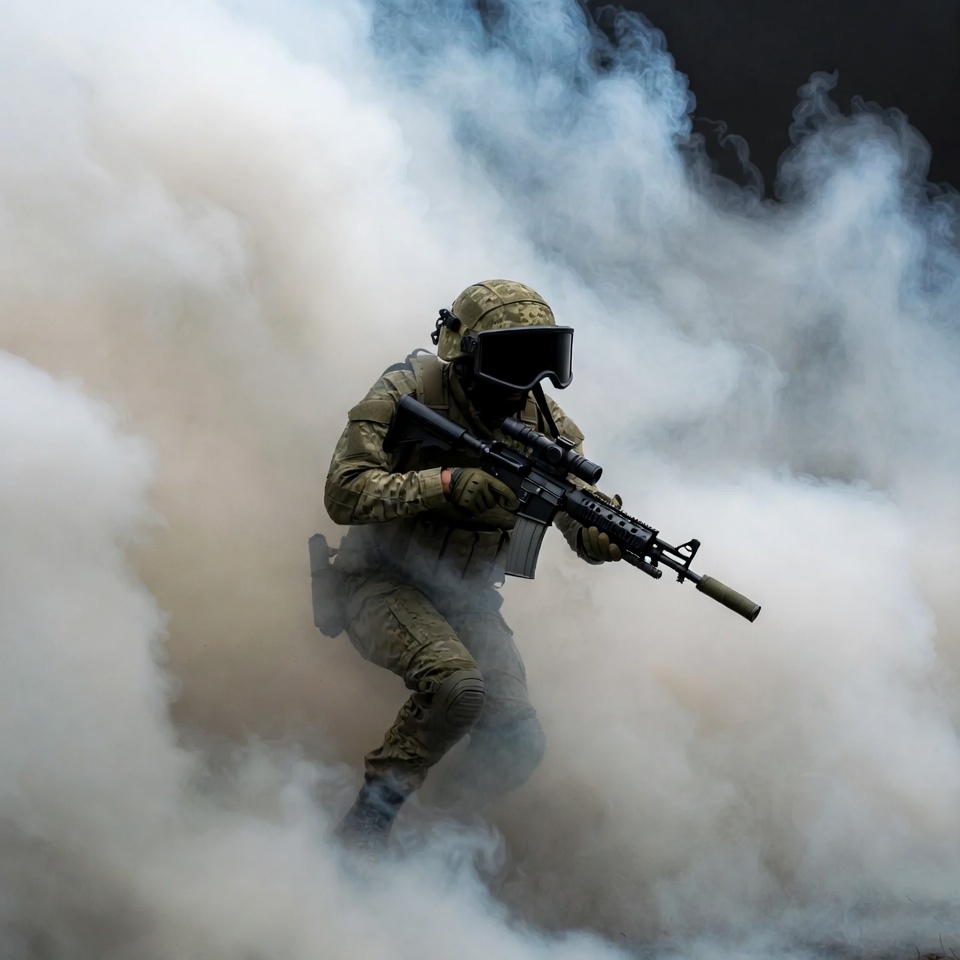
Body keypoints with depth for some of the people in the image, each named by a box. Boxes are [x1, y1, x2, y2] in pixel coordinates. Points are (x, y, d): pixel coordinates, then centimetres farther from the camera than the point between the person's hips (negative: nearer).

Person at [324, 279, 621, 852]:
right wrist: (447, 482, -37)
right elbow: (344, 494, -28)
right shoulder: (409, 393, -19)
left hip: (466, 597, 5)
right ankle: (367, 824, -16)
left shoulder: (544, 422, -6)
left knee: (520, 744, -11)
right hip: (385, 583, -5)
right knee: (457, 685, -33)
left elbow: (588, 537, -9)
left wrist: (613, 535, -35)